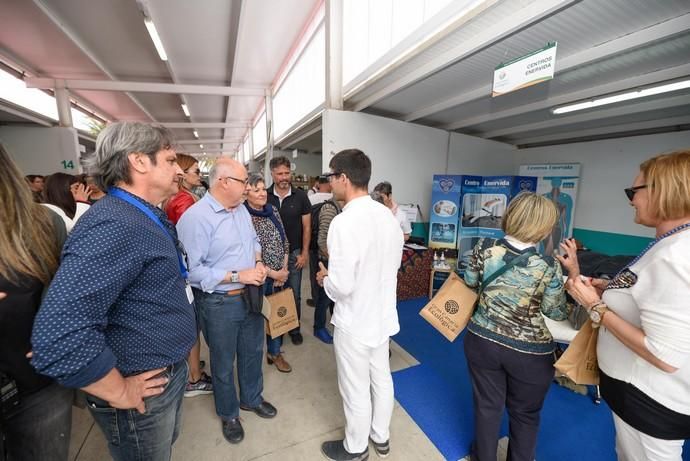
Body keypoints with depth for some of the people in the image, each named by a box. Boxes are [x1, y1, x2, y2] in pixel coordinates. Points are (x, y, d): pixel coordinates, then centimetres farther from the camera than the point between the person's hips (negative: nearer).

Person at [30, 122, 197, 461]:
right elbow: (59, 338, -36)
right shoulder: (114, 225, -29)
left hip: (170, 372, 9)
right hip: (146, 391, -8)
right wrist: (121, 393, -21)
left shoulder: (145, 218, 4)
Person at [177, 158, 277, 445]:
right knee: (223, 363, 18)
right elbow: (193, 270, -25)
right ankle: (228, 414, 44)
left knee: (253, 352, 23)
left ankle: (252, 399, 50)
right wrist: (238, 276, -23)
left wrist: (258, 262, -4)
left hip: (250, 296, 7)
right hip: (219, 303, -6)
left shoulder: (241, 209, 3)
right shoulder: (195, 217, -22)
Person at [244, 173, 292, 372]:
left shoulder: (273, 211, 3)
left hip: (279, 277, 5)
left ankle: (275, 352, 39)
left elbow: (285, 243, 7)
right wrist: (273, 273, -13)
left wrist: (283, 270, -1)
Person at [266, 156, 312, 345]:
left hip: (294, 253, 0)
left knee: (295, 294, 9)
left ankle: (295, 328, 28)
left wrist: (304, 253, -4)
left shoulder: (300, 196, -2)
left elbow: (306, 226, 0)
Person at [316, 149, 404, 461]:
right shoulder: (388, 216, -3)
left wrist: (324, 278, -7)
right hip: (383, 315, 8)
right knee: (381, 380, 26)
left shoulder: (343, 222, -27)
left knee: (355, 390, 17)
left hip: (355, 322, -7)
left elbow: (341, 287, -28)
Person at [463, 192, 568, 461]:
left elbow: (470, 282, 1)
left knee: (487, 405, 23)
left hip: (483, 342, 2)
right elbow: (556, 313, -5)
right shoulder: (548, 267, -20)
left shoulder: (485, 248, -14)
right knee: (524, 414, 25)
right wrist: (566, 276, 9)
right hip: (530, 352, -2)